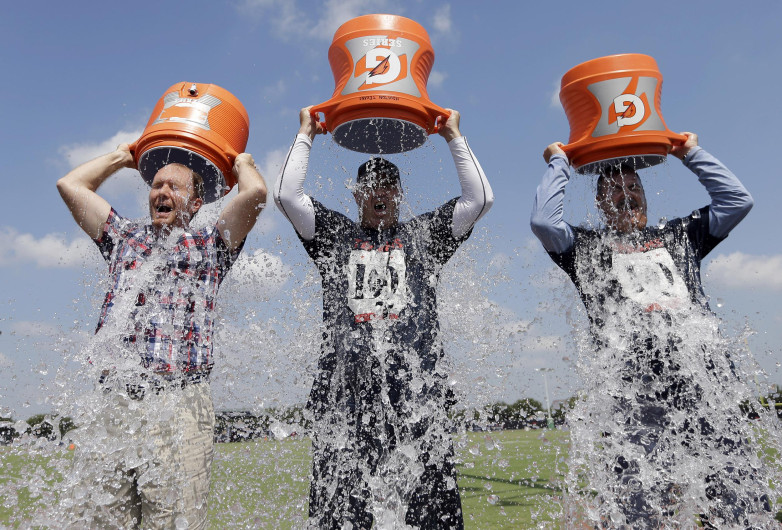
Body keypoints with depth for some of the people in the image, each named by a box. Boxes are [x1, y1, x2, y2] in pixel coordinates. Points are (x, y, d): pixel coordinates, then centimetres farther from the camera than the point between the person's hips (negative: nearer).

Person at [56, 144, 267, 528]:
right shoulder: (126, 237, 23)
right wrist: (122, 157, 33)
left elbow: (255, 192, -1)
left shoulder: (208, 246, 12)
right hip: (110, 406, 3)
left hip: (179, 407, -3)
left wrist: (241, 161, 19)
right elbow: (70, 185, 22)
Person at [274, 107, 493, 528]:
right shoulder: (335, 236, 17)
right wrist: (306, 135, 17)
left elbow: (480, 198, 10)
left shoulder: (423, 235, 17)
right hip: (345, 389, 1)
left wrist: (454, 137, 16)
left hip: (416, 389, 0)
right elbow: (285, 195, 8)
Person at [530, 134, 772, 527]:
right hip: (634, 403, -3)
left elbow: (737, 200, 22)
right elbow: (543, 221, -1)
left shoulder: (678, 235, 26)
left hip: (707, 391, 3)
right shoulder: (587, 247, 15)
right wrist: (559, 163, 12)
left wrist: (691, 154, 27)